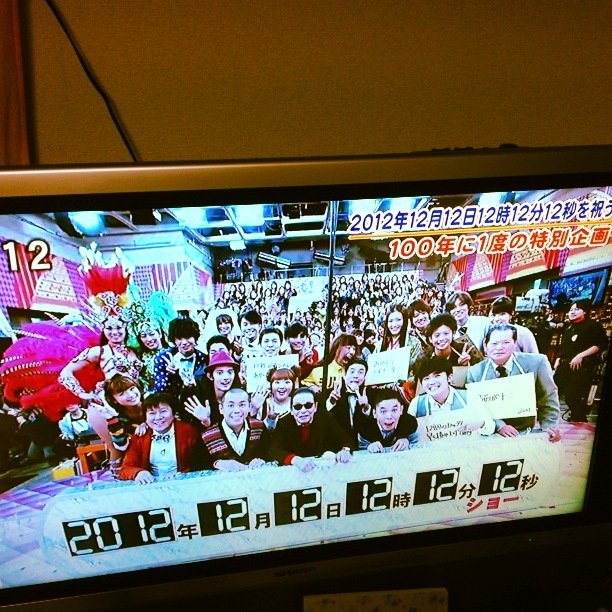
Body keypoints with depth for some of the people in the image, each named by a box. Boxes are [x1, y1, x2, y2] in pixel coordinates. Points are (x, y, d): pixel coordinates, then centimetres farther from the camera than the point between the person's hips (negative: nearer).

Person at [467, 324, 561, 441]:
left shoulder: (537, 363, -4)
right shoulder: (474, 372, -1)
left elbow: (548, 398, 4)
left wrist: (549, 426, -8)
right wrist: (499, 425, -17)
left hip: (526, 432, 1)